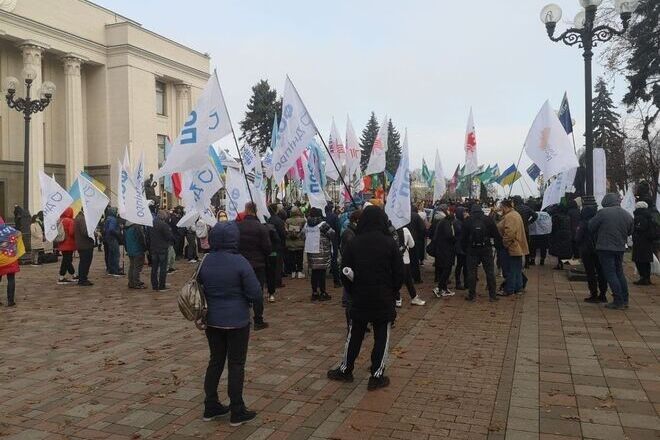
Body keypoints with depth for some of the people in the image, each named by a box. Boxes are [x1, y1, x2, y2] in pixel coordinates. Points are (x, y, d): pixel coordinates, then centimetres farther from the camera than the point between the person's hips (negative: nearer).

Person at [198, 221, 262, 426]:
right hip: (237, 321, -5)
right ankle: (237, 412, 15)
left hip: (212, 321, 5)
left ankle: (210, 407, 27)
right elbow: (256, 294, -16)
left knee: (215, 361, 18)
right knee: (236, 364, 6)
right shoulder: (240, 262, -18)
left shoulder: (205, 262, -3)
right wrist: (254, 302, 5)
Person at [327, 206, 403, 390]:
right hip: (383, 299, -2)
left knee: (354, 335, 15)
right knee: (381, 337, 8)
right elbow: (399, 272, -6)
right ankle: (377, 376, 11)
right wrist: (392, 292, 9)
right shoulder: (389, 243, -9)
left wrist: (353, 292, 12)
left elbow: (345, 271, -1)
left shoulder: (354, 243, -4)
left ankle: (345, 370, 27)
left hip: (359, 298, 2)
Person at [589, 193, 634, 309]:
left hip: (605, 247, -6)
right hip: (620, 248, 6)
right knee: (619, 273, 18)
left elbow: (591, 227, -6)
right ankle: (624, 300, 21)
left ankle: (618, 301, -2)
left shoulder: (603, 213, -13)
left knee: (610, 274, -1)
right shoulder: (628, 215, 5)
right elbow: (629, 232, 15)